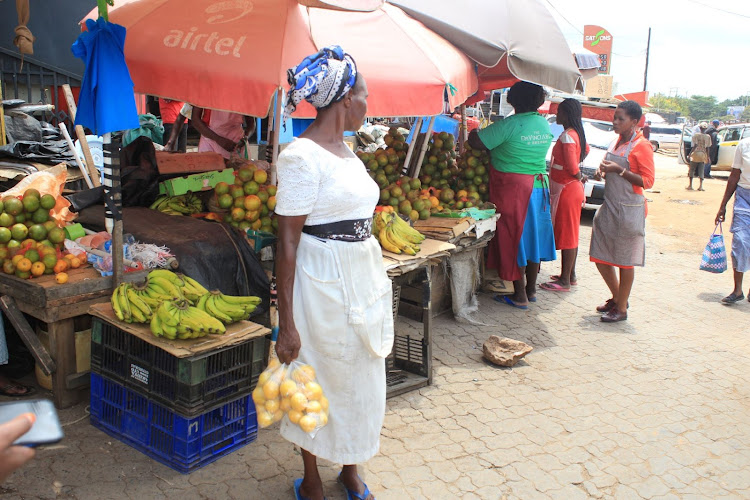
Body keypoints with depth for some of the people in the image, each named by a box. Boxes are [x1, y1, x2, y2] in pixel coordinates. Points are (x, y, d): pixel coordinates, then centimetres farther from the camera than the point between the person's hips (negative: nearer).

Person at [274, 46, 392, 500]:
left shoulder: (346, 151, 10)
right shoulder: (302, 155, -17)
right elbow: (288, 242, -19)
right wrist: (286, 323, -19)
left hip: (364, 276, 9)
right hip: (323, 281, -8)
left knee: (362, 377, 18)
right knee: (319, 381, 9)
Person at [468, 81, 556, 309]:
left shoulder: (509, 125, -17)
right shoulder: (545, 125, 6)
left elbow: (475, 140, -16)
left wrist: (475, 130, 6)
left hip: (513, 188, -7)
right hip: (539, 186, 7)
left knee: (514, 239, 1)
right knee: (534, 236, 14)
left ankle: (520, 296, 7)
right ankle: (531, 289, 26)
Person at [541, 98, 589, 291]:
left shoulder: (567, 136, -19)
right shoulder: (577, 133, 10)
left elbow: (572, 167, -25)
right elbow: (585, 150, 29)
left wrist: (580, 177, -6)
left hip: (566, 189, -10)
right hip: (573, 188, 10)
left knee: (566, 234, -5)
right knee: (570, 234, 16)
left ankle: (565, 280, 1)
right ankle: (570, 274, 25)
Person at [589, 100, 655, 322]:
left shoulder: (641, 146, -11)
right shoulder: (616, 142, 13)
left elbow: (647, 181, -16)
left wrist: (619, 170, -21)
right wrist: (603, 170, 6)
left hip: (630, 210, -8)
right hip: (609, 206, 8)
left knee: (625, 261, 1)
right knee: (600, 257, 11)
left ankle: (621, 308, 12)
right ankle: (616, 297, 31)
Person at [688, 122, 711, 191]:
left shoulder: (696, 135, -7)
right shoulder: (708, 137, 2)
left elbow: (695, 146, -13)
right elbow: (707, 148, 3)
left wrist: (690, 154, -10)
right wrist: (707, 157, 11)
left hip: (696, 154, -3)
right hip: (703, 155, 3)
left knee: (691, 169, 9)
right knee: (701, 171, 5)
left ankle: (690, 185, 9)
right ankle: (701, 186, -1)